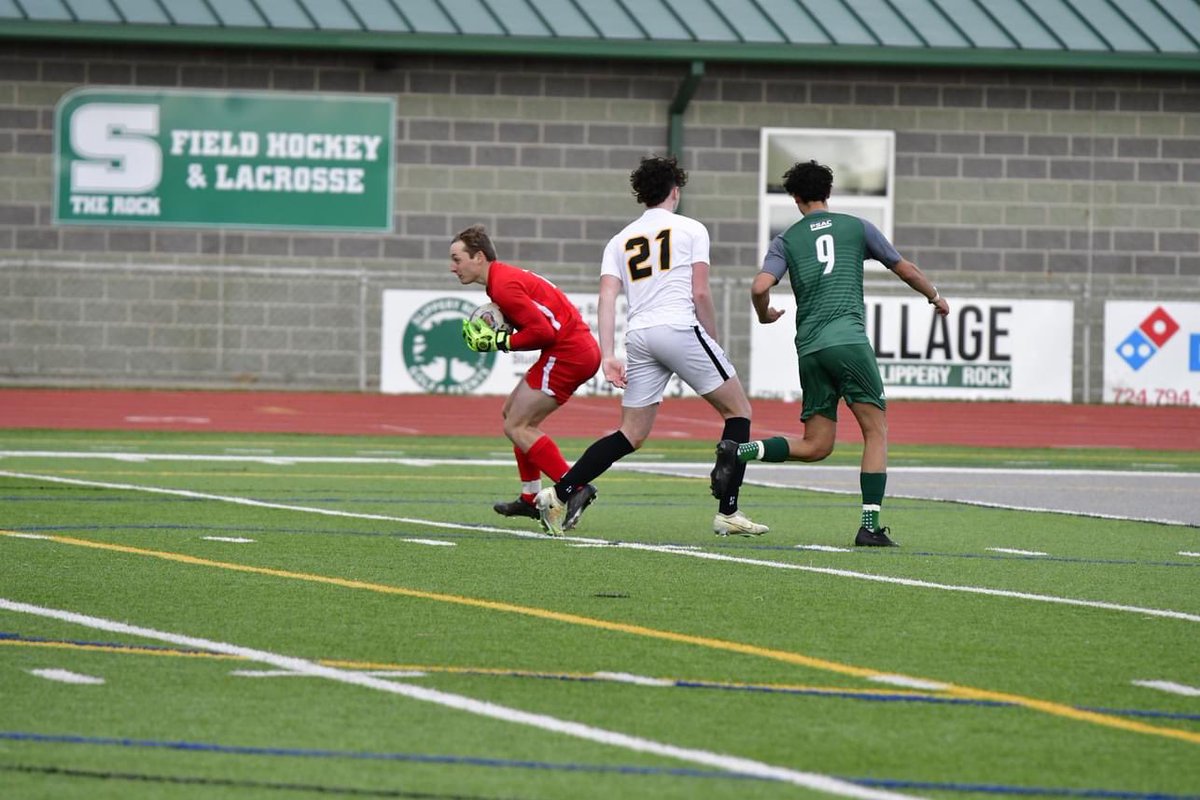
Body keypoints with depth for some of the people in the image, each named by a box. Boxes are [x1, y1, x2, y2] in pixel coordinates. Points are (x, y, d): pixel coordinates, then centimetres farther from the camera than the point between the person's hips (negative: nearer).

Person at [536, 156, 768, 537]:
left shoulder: (620, 241, 19)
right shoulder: (691, 230, 8)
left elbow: (607, 298, 7)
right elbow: (700, 294, 0)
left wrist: (608, 356, 3)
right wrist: (713, 343, 10)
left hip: (638, 335, 5)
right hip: (679, 327, -5)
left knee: (632, 434, 12)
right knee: (738, 410, 9)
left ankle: (559, 495, 0)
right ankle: (727, 513, 2)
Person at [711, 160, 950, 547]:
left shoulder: (786, 240, 13)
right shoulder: (857, 227, 11)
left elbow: (760, 287, -3)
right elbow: (906, 270, 20)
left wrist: (764, 316, 19)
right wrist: (935, 297, 39)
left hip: (809, 350, 3)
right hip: (848, 338, -3)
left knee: (815, 446, 10)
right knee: (876, 431, 2)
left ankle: (740, 451, -11)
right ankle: (870, 526, -8)